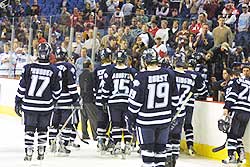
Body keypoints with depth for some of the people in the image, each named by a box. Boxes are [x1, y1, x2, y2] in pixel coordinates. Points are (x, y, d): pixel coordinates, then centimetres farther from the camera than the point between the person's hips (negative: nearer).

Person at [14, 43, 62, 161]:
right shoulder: (54, 71, -6)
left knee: (29, 129, 9)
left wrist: (18, 102, 6)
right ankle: (41, 152, 19)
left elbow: (22, 87, -4)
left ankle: (28, 153, 5)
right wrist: (54, 100, 22)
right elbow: (57, 90, 3)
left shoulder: (29, 68, -8)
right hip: (46, 106, 1)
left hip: (29, 105, -1)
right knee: (42, 129, 16)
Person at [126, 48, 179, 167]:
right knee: (160, 147, 14)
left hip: (146, 119, -4)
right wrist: (171, 112, 21)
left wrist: (130, 118, 0)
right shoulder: (169, 74, -2)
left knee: (147, 147, 6)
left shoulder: (141, 77, -14)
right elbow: (175, 97, 8)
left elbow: (135, 101, -11)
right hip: (165, 119, 4)